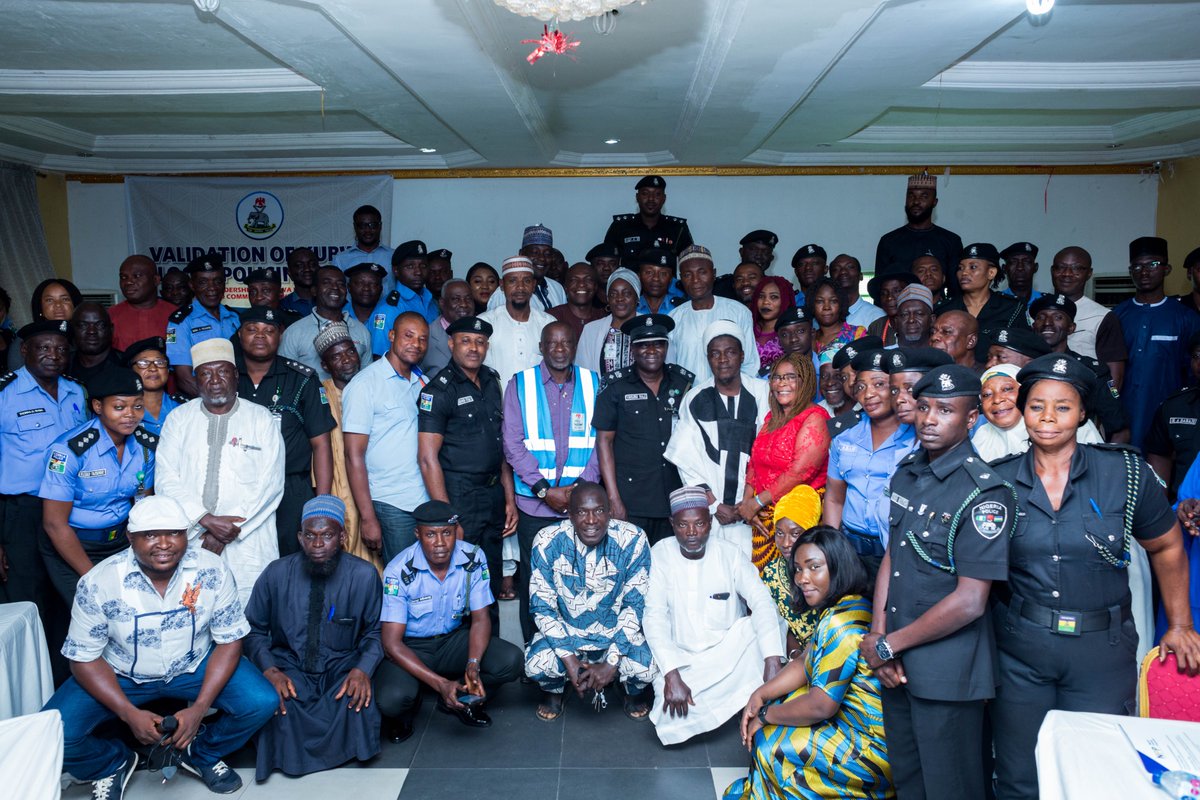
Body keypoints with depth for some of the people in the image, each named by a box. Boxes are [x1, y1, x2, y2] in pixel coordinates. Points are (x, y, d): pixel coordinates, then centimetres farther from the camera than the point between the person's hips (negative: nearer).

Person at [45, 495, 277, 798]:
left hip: (194, 666, 0)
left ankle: (199, 752, 11)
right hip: (120, 675, 0)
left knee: (263, 702, -22)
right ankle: (113, 764, 12)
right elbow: (84, 658, -11)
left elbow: (229, 641, -11)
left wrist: (199, 708, -22)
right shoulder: (98, 583, -20)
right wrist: (130, 713, -22)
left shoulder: (213, 571, -19)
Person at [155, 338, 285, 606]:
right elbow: (165, 480, 1)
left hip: (248, 547, -1)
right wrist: (207, 520, -11)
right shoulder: (179, 419, 10)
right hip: (189, 541, 2)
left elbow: (271, 483, -3)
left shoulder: (262, 419, 5)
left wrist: (233, 530, -10)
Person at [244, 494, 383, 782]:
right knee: (275, 702, -31)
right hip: (289, 665, 1)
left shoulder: (364, 575, -9)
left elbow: (374, 632, 0)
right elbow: (254, 630, 3)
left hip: (341, 667, 0)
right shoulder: (276, 574, -6)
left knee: (359, 699, -31)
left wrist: (363, 669, -21)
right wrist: (269, 670, -16)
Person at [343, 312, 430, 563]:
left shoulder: (423, 382, 12)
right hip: (392, 505, -5)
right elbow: (354, 457, -9)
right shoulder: (365, 384, -7)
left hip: (428, 500, 5)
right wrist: (367, 518, -12)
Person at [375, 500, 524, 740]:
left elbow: (480, 619, -6)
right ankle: (407, 711, 8)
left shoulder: (473, 559, -13)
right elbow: (392, 642, -22)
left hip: (455, 638, 3)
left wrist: (473, 665, -26)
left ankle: (461, 700, 7)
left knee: (512, 661, -22)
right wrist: (440, 683, -32)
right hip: (410, 647, -3)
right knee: (391, 699, -33)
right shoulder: (399, 571, -22)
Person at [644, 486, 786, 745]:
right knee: (668, 724, -27)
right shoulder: (660, 554, -9)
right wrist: (672, 676, -26)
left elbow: (762, 602, -16)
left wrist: (773, 663, -32)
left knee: (766, 625, -27)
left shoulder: (729, 553, -6)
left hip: (729, 652, 2)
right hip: (681, 659, -1)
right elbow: (654, 616, -14)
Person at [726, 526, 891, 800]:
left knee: (770, 743, -9)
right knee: (774, 706, 10)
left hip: (872, 746, -9)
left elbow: (820, 705, -26)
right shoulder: (836, 609, 5)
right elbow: (804, 664, 10)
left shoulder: (842, 622, -26)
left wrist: (765, 715, -12)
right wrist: (760, 695, -3)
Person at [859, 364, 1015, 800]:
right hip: (896, 665, 7)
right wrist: (878, 635, -5)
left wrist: (888, 645, -14)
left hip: (947, 672, -6)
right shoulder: (907, 472, 4)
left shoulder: (984, 492, -18)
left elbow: (969, 602, -21)